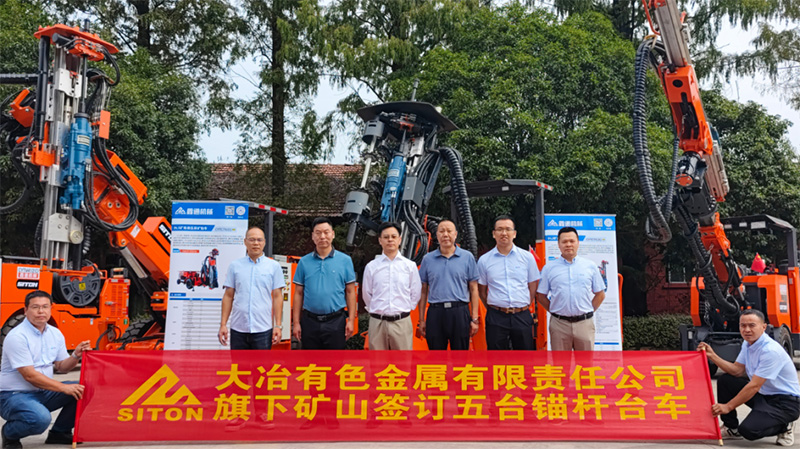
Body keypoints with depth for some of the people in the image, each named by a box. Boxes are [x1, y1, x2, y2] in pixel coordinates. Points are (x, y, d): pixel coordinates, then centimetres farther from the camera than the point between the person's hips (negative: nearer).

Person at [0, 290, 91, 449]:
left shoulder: (55, 334, 6)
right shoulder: (17, 336, -18)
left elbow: (61, 367, 11)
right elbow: (29, 376, -22)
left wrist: (76, 355, -11)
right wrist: (64, 388, -25)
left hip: (43, 392, 7)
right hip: (14, 395, -7)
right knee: (40, 418, -36)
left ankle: (60, 432, 7)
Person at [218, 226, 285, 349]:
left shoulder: (274, 266, 3)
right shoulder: (235, 265, 8)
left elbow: (277, 297, 2)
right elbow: (228, 296, 9)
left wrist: (278, 325, -4)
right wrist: (223, 324, 2)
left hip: (263, 329, -1)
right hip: (238, 329, 2)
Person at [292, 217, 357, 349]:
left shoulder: (345, 260, 2)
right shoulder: (304, 262, 6)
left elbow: (350, 292, 2)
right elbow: (298, 294, 7)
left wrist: (351, 320, -6)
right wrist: (296, 322, 1)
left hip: (335, 322, -1)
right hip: (310, 322, 2)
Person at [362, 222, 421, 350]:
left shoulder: (410, 266, 4)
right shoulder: (371, 267, 3)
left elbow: (415, 294, 8)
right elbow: (367, 295, 11)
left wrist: (404, 311, 5)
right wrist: (377, 311, 9)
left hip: (402, 322, 0)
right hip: (377, 322, 1)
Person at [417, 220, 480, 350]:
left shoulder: (467, 257, 6)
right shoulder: (427, 259, 9)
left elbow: (473, 289, 5)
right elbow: (423, 291, 10)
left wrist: (474, 319, -1)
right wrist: (421, 320, 6)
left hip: (460, 314, -1)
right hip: (435, 313, 1)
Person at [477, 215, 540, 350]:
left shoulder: (527, 257, 5)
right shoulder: (484, 260, 3)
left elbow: (533, 287, 10)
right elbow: (482, 290, 9)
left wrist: (525, 308, 5)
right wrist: (493, 308, 4)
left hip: (522, 317, 1)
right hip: (496, 318, 0)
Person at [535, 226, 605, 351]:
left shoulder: (590, 266, 8)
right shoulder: (549, 268, 5)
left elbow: (600, 294, 12)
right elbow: (541, 295, 8)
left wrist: (588, 311, 4)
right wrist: (554, 311, 1)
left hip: (584, 323, 1)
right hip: (559, 324, -1)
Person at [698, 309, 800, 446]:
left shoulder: (770, 351, -25)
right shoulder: (747, 344, 4)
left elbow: (754, 386, -25)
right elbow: (737, 370, 5)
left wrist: (728, 406, -21)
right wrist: (712, 356, -7)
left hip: (785, 402, -9)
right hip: (763, 395, 9)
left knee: (748, 430, -27)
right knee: (725, 380, -1)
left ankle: (784, 427, 3)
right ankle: (731, 428, 11)